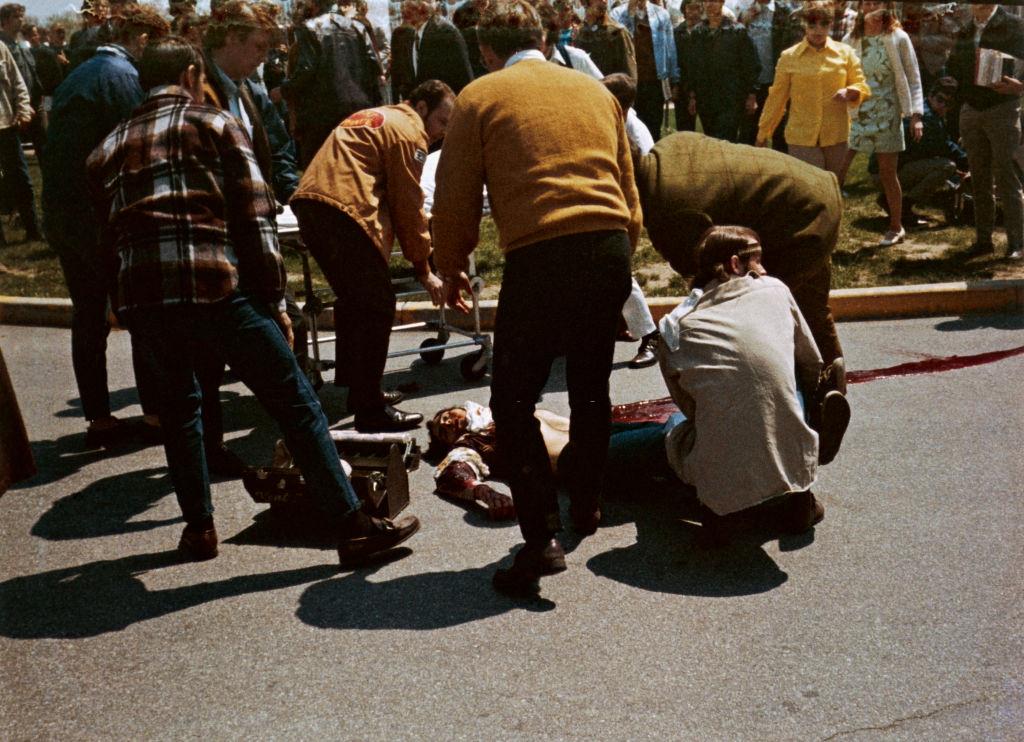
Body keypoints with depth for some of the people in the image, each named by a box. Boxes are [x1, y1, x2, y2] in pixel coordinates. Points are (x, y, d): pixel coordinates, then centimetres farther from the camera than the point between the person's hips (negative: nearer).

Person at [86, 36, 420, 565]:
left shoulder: (108, 150, 24)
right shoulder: (215, 124, 12)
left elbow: (108, 242, 22)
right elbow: (255, 216, 4)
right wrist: (274, 300, 6)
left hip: (140, 298, 4)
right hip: (216, 286, -4)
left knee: (178, 406, 27)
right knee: (295, 405, 3)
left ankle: (199, 529, 28)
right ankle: (353, 527, 3)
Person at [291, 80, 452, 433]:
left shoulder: (372, 117, 29)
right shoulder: (408, 131, 0)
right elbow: (409, 205, -4)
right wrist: (424, 269, 2)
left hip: (308, 205, 10)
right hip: (345, 210, -10)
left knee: (354, 302, 21)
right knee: (377, 307, -6)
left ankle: (361, 393, 30)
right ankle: (371, 410, -6)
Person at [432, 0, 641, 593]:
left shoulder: (480, 97, 6)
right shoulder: (594, 89, 19)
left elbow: (457, 198, 6)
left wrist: (451, 268, 21)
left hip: (540, 257, -5)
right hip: (611, 249, 5)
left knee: (514, 400, 4)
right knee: (591, 386, 21)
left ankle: (543, 537, -4)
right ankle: (587, 507, 36)